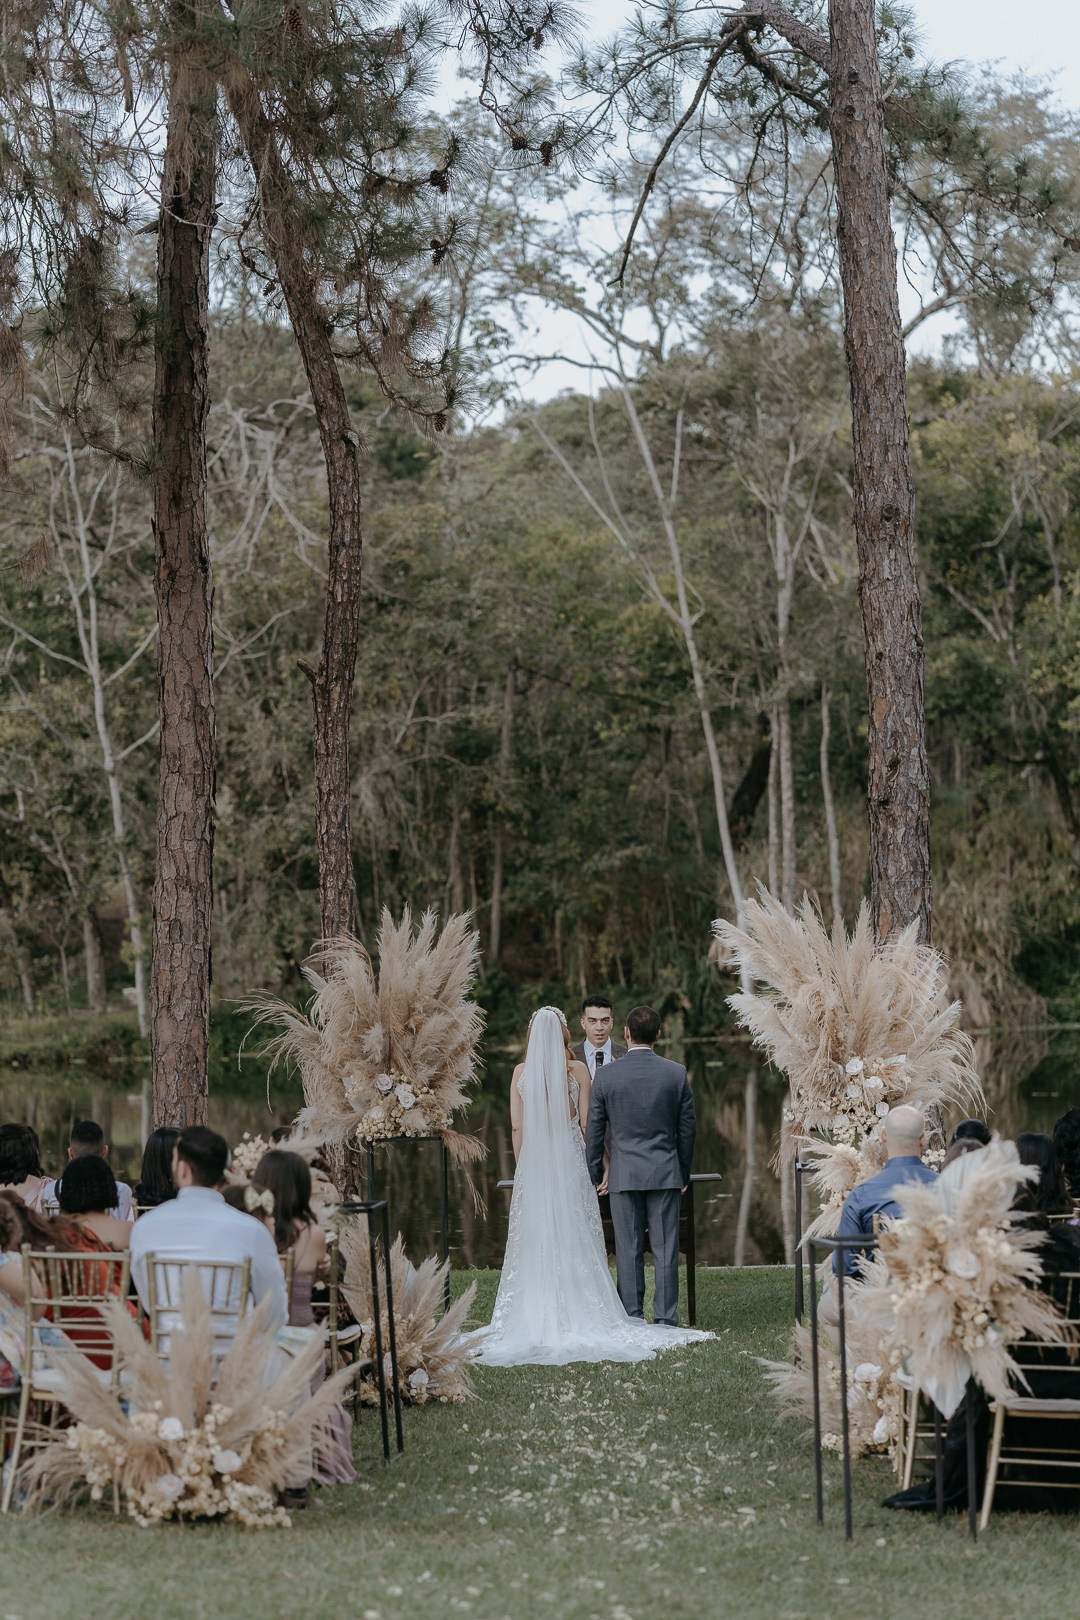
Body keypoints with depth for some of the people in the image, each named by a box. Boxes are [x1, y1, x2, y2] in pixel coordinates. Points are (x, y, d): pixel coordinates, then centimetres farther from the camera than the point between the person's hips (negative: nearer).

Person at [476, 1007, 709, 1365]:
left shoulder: (521, 1073, 0)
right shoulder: (577, 1070, -4)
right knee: (575, 1241, 4)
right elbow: (587, 1122, -3)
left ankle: (537, 1320, 7)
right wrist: (602, 1161, 6)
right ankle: (580, 1318, 5)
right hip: (571, 1161, -1)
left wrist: (522, 1166, 13)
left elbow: (517, 1127, 3)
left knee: (535, 1243, 5)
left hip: (533, 1164, 1)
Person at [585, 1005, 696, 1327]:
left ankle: (632, 1320, 6)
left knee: (628, 1250, 4)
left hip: (623, 1174, -1)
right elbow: (687, 1128, 5)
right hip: (665, 1173, 1)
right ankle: (666, 1320, 3)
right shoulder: (676, 1073, -1)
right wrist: (684, 1173, 15)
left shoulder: (606, 1076, -3)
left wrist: (595, 1176, 12)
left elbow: (594, 1131, 2)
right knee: (665, 1249, 3)